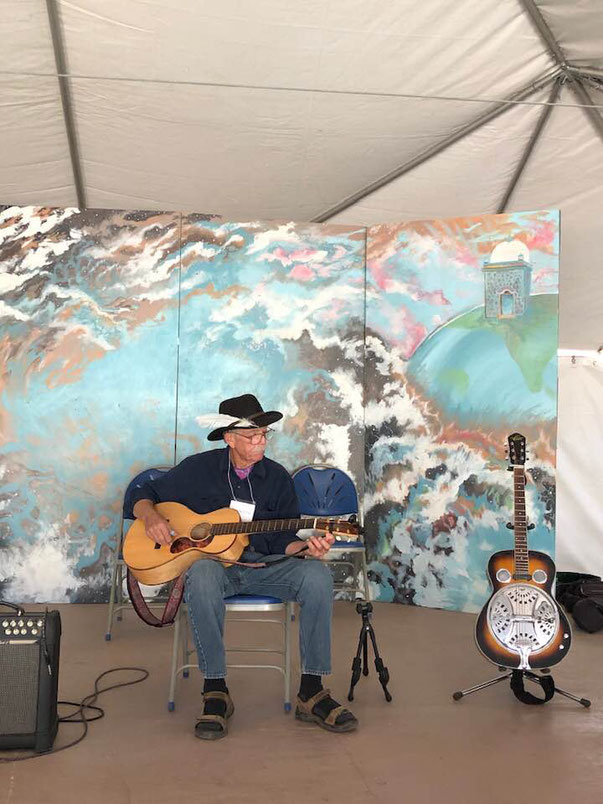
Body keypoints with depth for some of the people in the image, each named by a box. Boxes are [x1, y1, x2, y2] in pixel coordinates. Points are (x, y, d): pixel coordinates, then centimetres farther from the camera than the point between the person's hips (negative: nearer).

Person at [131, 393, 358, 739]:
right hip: (210, 561, -2)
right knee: (203, 575, -40)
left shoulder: (277, 477, 7)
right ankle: (216, 691, -29)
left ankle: (311, 691, -19)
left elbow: (283, 540, 6)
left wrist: (308, 547, -16)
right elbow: (144, 496, 11)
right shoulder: (198, 468, 3)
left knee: (318, 574, -26)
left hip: (262, 565, 2)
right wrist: (152, 518, -12)